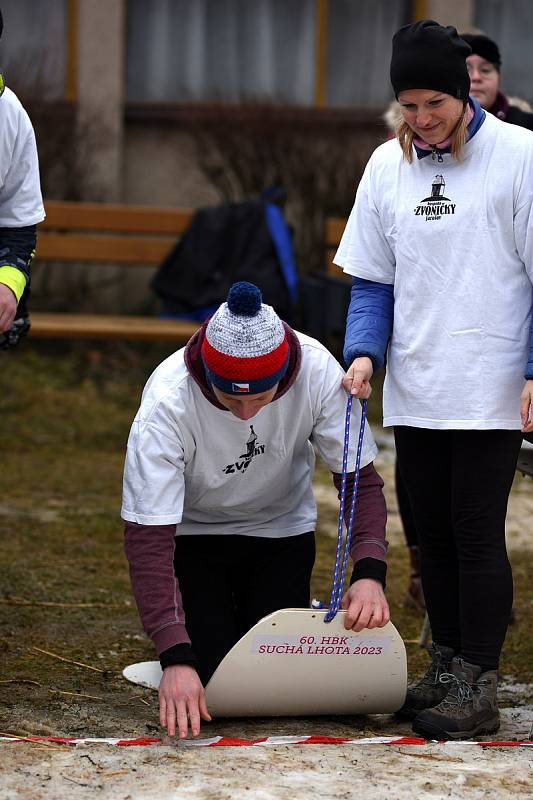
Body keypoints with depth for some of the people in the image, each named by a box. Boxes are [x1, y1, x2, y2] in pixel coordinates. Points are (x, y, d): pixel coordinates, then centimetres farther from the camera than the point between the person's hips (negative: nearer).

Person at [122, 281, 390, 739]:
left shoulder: (318, 371, -29)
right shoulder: (167, 403, -34)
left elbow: (360, 479, -17)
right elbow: (148, 537, -33)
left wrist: (370, 573, -34)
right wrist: (176, 658, -42)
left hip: (282, 529, 2)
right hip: (192, 533, -2)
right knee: (210, 680, -13)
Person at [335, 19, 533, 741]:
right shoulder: (387, 165, 7)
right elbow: (372, 279, 13)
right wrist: (364, 352, -4)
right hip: (414, 391, 5)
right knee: (433, 533, 11)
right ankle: (446, 671, 22)